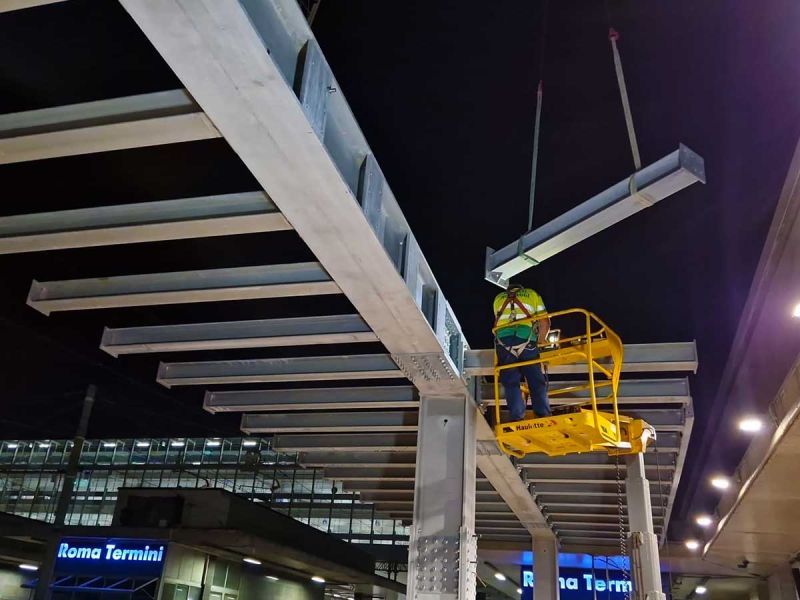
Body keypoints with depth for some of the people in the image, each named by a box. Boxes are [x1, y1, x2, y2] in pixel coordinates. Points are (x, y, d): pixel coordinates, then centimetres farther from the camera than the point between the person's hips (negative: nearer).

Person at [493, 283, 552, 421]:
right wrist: (540, 341, 28)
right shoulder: (532, 294, 25)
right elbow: (545, 323, 15)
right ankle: (544, 417, -2)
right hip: (526, 339, -1)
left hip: (503, 339, 1)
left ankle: (517, 419, -5)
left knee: (511, 383, 4)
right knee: (537, 382, 5)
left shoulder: (498, 298, 30)